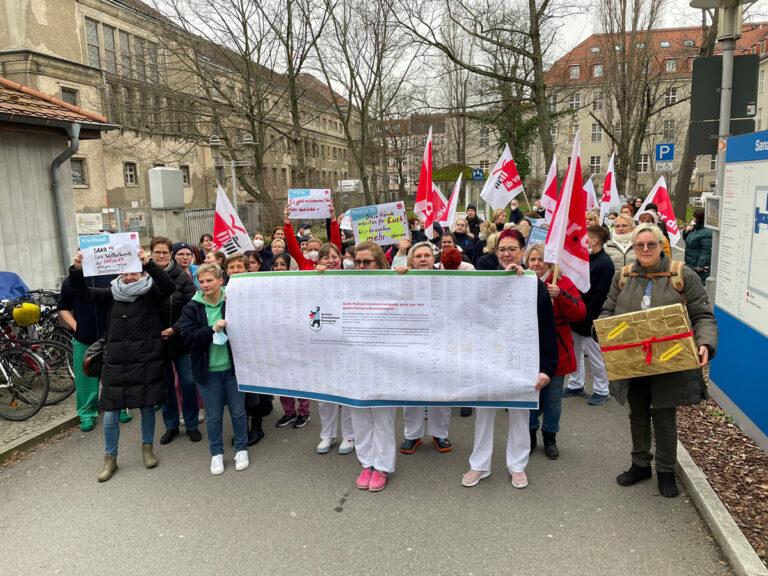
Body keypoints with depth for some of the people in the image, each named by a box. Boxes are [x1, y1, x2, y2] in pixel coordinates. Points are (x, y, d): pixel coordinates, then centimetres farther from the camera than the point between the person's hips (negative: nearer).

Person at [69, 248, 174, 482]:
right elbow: (82, 293, 1)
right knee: (110, 413, 6)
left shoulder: (152, 294, -3)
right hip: (115, 363, 2)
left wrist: (149, 264, -36)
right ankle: (110, 458, 23)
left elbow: (168, 285, -23)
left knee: (147, 407, 12)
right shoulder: (112, 294, 6)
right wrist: (76, 270, -17)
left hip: (147, 363, -2)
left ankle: (147, 448, 33)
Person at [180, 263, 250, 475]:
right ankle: (216, 454, 30)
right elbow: (189, 337, -12)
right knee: (213, 416, 13)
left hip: (233, 367, 0)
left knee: (238, 411, 12)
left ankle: (241, 450, 31)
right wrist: (213, 328, -23)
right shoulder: (192, 308, -2)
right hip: (207, 370, 1)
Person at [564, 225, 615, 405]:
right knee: (574, 351, 17)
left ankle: (601, 391, 18)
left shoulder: (605, 263, -16)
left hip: (589, 319, -9)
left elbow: (599, 295, -21)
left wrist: (586, 316, -21)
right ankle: (575, 385, 31)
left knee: (595, 356, 4)